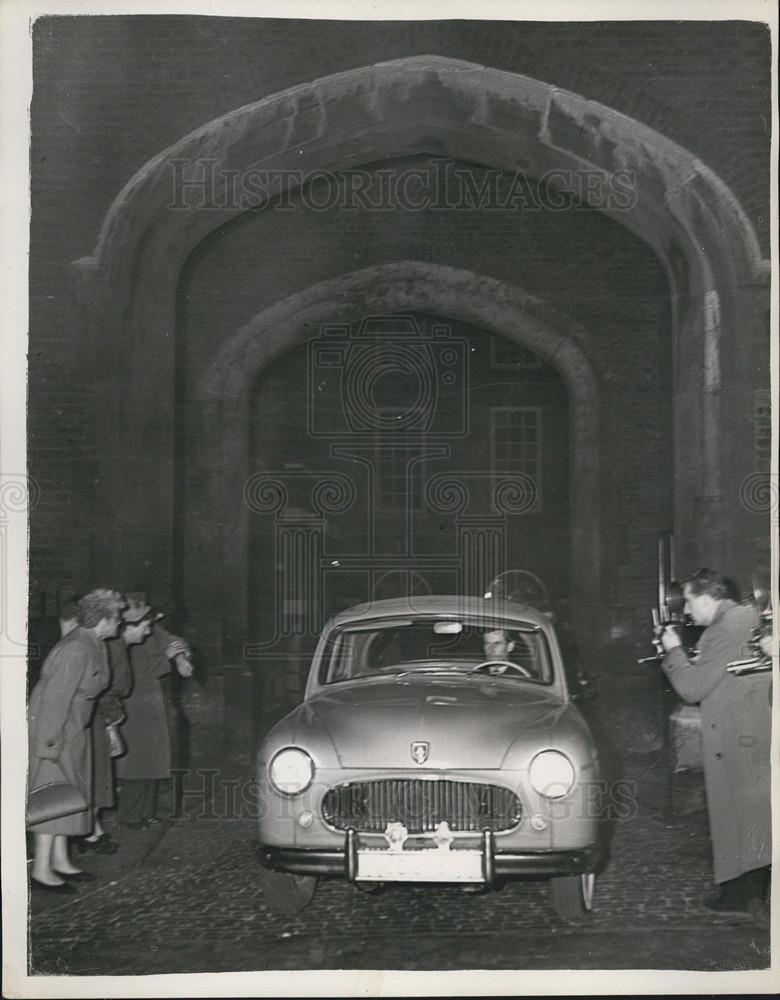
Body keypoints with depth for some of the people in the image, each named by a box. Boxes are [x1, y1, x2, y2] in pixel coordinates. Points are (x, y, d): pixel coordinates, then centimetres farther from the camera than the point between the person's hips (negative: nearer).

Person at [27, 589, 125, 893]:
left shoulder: (93, 645, 7)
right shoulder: (77, 649, -24)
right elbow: (56, 696, -25)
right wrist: (50, 742, -24)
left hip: (72, 730, 10)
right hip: (52, 728, -10)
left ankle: (60, 860, 21)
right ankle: (42, 870, -4)